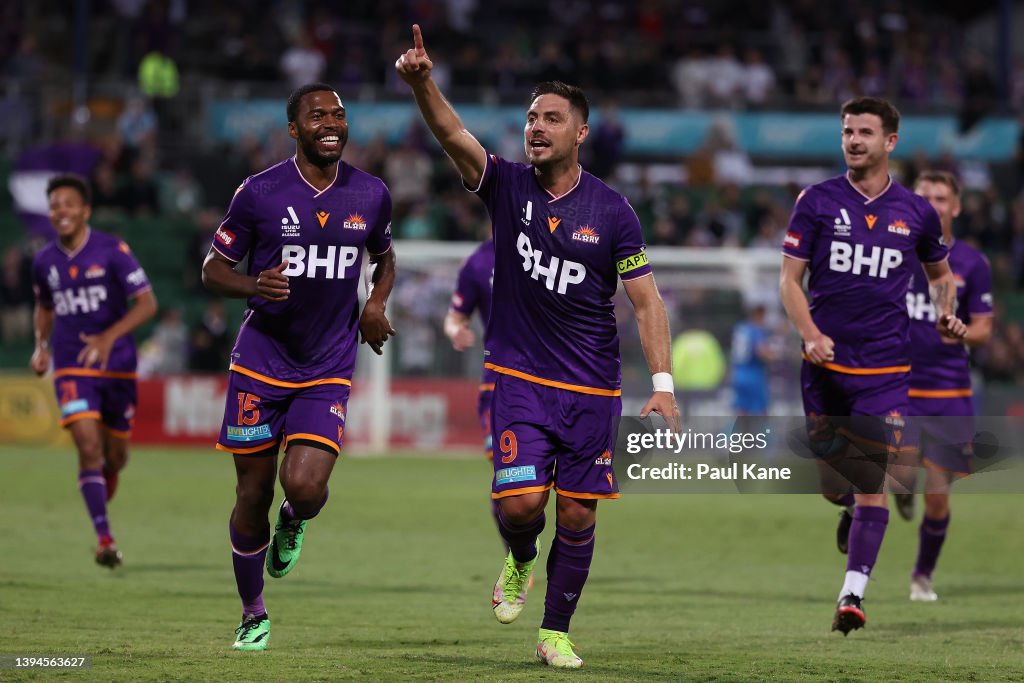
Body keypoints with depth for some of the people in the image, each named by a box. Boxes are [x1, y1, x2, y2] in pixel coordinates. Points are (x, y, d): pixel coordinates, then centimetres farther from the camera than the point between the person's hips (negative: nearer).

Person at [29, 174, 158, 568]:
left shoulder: (113, 252, -9)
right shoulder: (44, 262, 3)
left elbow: (147, 304, -14)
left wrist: (110, 336, -28)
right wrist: (41, 346, 6)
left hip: (117, 366, -1)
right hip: (72, 369, 1)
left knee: (115, 457, 9)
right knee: (89, 448, -17)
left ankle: (100, 506, 40)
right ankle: (104, 539, -19)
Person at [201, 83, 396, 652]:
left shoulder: (371, 195, 2)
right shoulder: (260, 193, -7)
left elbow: (384, 257, 21)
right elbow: (213, 269, 1)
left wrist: (376, 302, 1)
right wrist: (253, 285, -21)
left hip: (328, 370, 1)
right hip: (260, 363, -1)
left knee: (305, 486, -19)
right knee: (254, 494, 4)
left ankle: (294, 521, 20)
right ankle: (253, 615, 23)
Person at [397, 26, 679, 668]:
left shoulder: (611, 211, -3)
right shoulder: (508, 186, -2)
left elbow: (646, 299, -2)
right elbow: (453, 135, -19)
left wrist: (663, 384, -11)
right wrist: (422, 82, -39)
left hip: (592, 387, 0)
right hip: (520, 376, 0)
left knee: (578, 515, 3)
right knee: (520, 501, -15)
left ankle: (556, 632, 20)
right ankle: (520, 561, 21)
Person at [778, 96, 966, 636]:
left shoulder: (916, 213, 5)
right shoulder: (817, 202, 0)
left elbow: (940, 273, 22)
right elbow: (790, 278, 0)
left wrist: (946, 312, 1)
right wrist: (810, 334, -16)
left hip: (885, 369, 0)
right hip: (825, 362, 0)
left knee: (871, 483, -9)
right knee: (831, 482, 6)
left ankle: (852, 594, -7)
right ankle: (852, 509, 42)